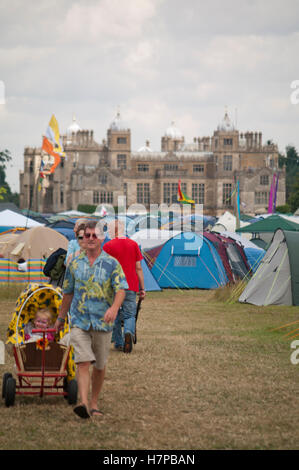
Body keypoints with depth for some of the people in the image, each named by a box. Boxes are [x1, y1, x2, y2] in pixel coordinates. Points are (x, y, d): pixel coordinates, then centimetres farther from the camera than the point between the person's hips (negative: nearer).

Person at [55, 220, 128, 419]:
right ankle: (84, 403, -24)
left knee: (100, 365, 10)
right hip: (79, 321, 0)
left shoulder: (112, 263, -2)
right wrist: (61, 317, 21)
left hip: (102, 322, 0)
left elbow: (121, 289, -13)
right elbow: (68, 292, 16)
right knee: (83, 362, -14)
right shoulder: (75, 263, 6)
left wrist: (114, 308, -33)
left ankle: (94, 403, 24)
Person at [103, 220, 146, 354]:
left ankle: (118, 343, 13)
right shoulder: (133, 244, 6)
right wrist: (142, 288, 9)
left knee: (115, 316, 11)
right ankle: (128, 332, -25)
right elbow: (138, 268, 6)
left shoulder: (107, 246, -2)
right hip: (131, 286, 2)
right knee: (130, 315, 4)